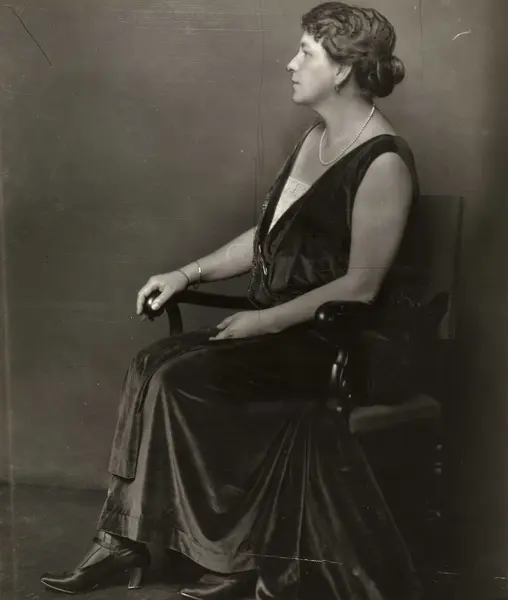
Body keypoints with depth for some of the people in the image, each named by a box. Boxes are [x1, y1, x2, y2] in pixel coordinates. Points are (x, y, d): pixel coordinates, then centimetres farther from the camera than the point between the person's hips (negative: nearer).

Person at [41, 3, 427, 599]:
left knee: (177, 381, -21)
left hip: (342, 345, -8)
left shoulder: (383, 163, -15)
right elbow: (267, 236, 18)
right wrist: (189, 273, 7)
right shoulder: (315, 140, 13)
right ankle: (123, 541, -6)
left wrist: (266, 321, -18)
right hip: (283, 328, 8)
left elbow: (360, 286, -19)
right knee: (155, 365, -11)